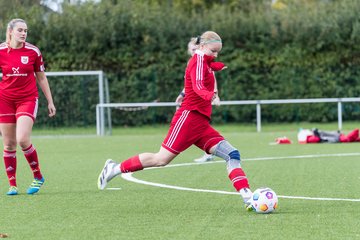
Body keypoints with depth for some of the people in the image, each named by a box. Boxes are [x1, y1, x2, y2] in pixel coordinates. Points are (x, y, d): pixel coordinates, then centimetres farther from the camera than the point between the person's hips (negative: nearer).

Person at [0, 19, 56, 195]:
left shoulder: (33, 51, -3)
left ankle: (38, 177, 2)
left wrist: (50, 101, 9)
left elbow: (41, 78, 7)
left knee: (22, 140, -17)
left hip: (27, 99, -2)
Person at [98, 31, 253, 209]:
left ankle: (248, 197, -10)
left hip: (201, 124, 10)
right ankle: (115, 168, 5)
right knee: (162, 159, -10)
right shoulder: (198, 60, -10)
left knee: (232, 155, -3)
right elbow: (198, 87, -29)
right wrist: (209, 95, -45)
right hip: (189, 116, -10)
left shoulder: (204, 61, 20)